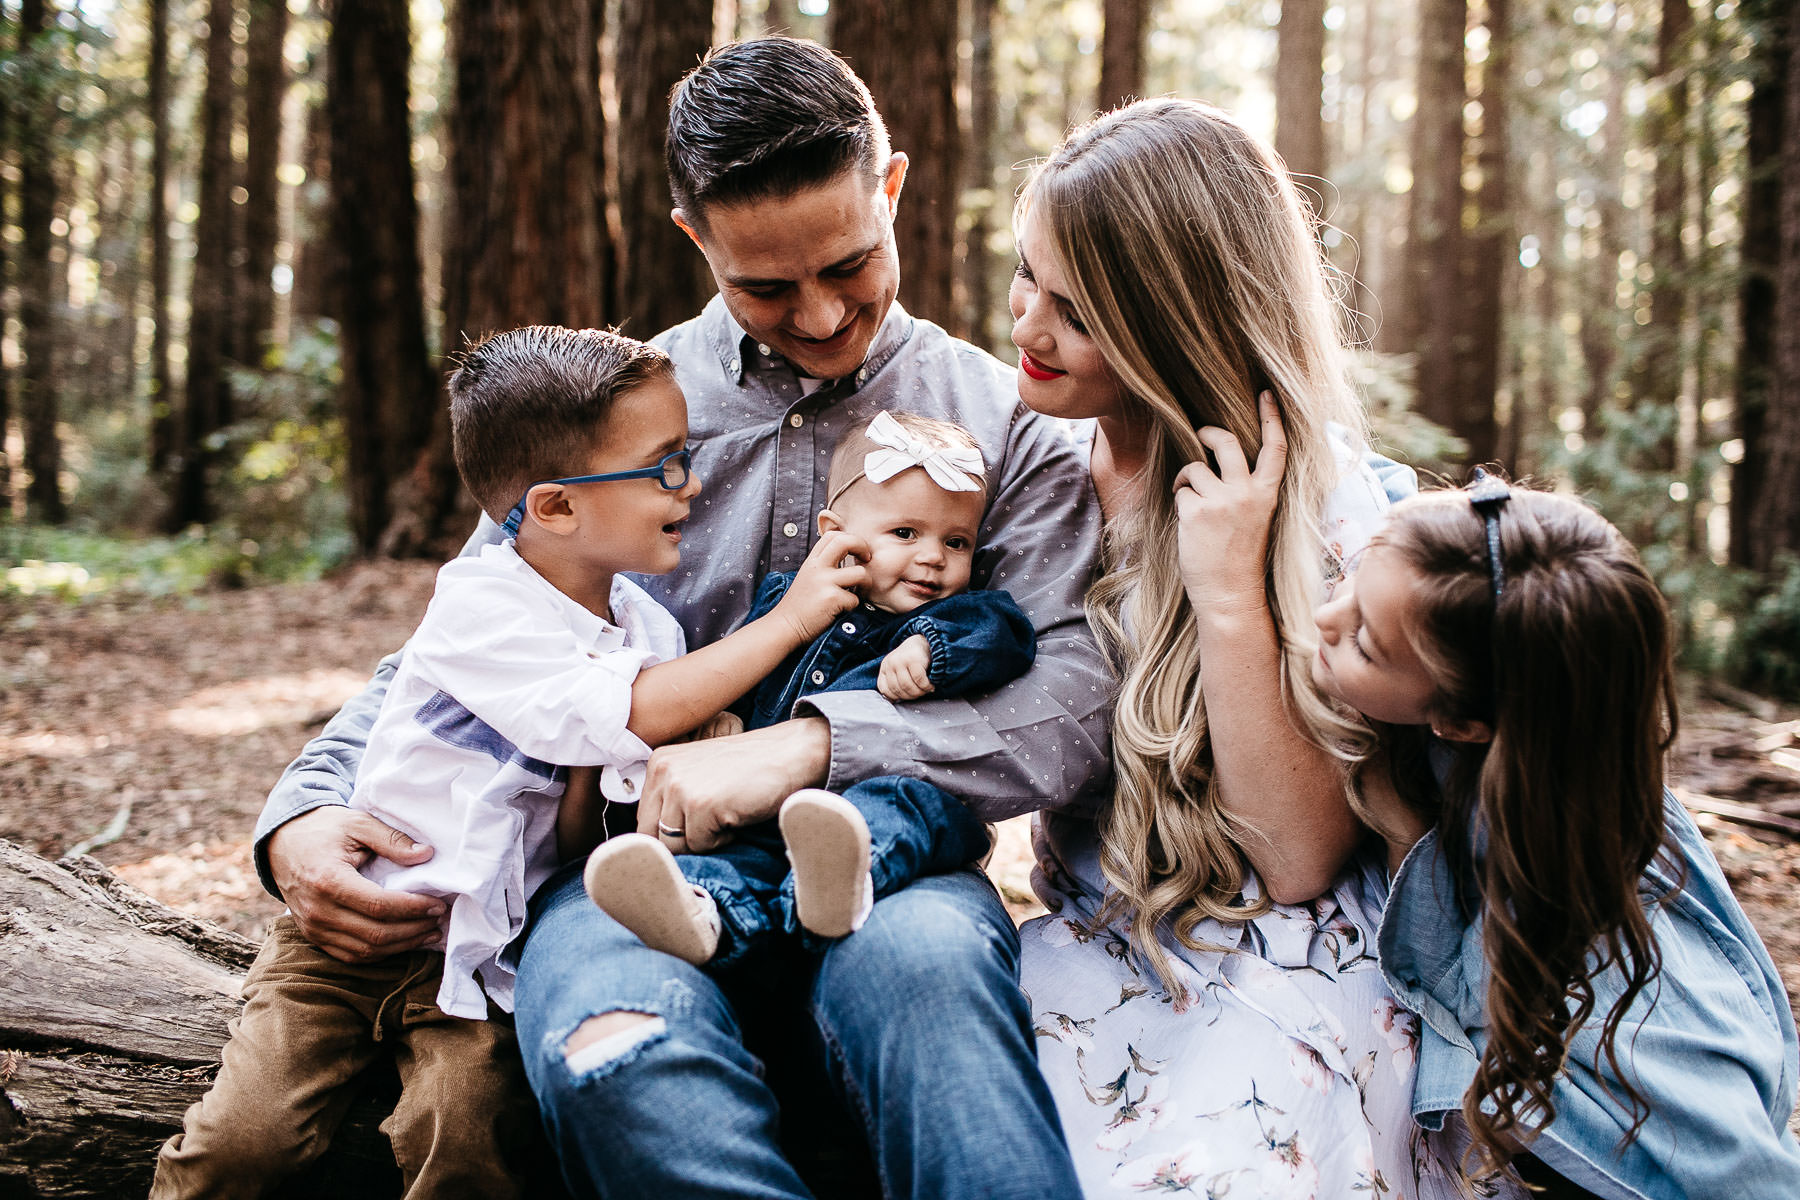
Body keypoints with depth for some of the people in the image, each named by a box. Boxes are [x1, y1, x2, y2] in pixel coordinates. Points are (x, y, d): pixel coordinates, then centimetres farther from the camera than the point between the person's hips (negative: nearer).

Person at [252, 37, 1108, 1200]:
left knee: (926, 954, -38)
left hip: (880, 867, -1)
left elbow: (1075, 704, -5)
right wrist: (303, 815, -1)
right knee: (612, 1054, -35)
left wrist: (814, 741, -19)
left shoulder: (1006, 423, 8)